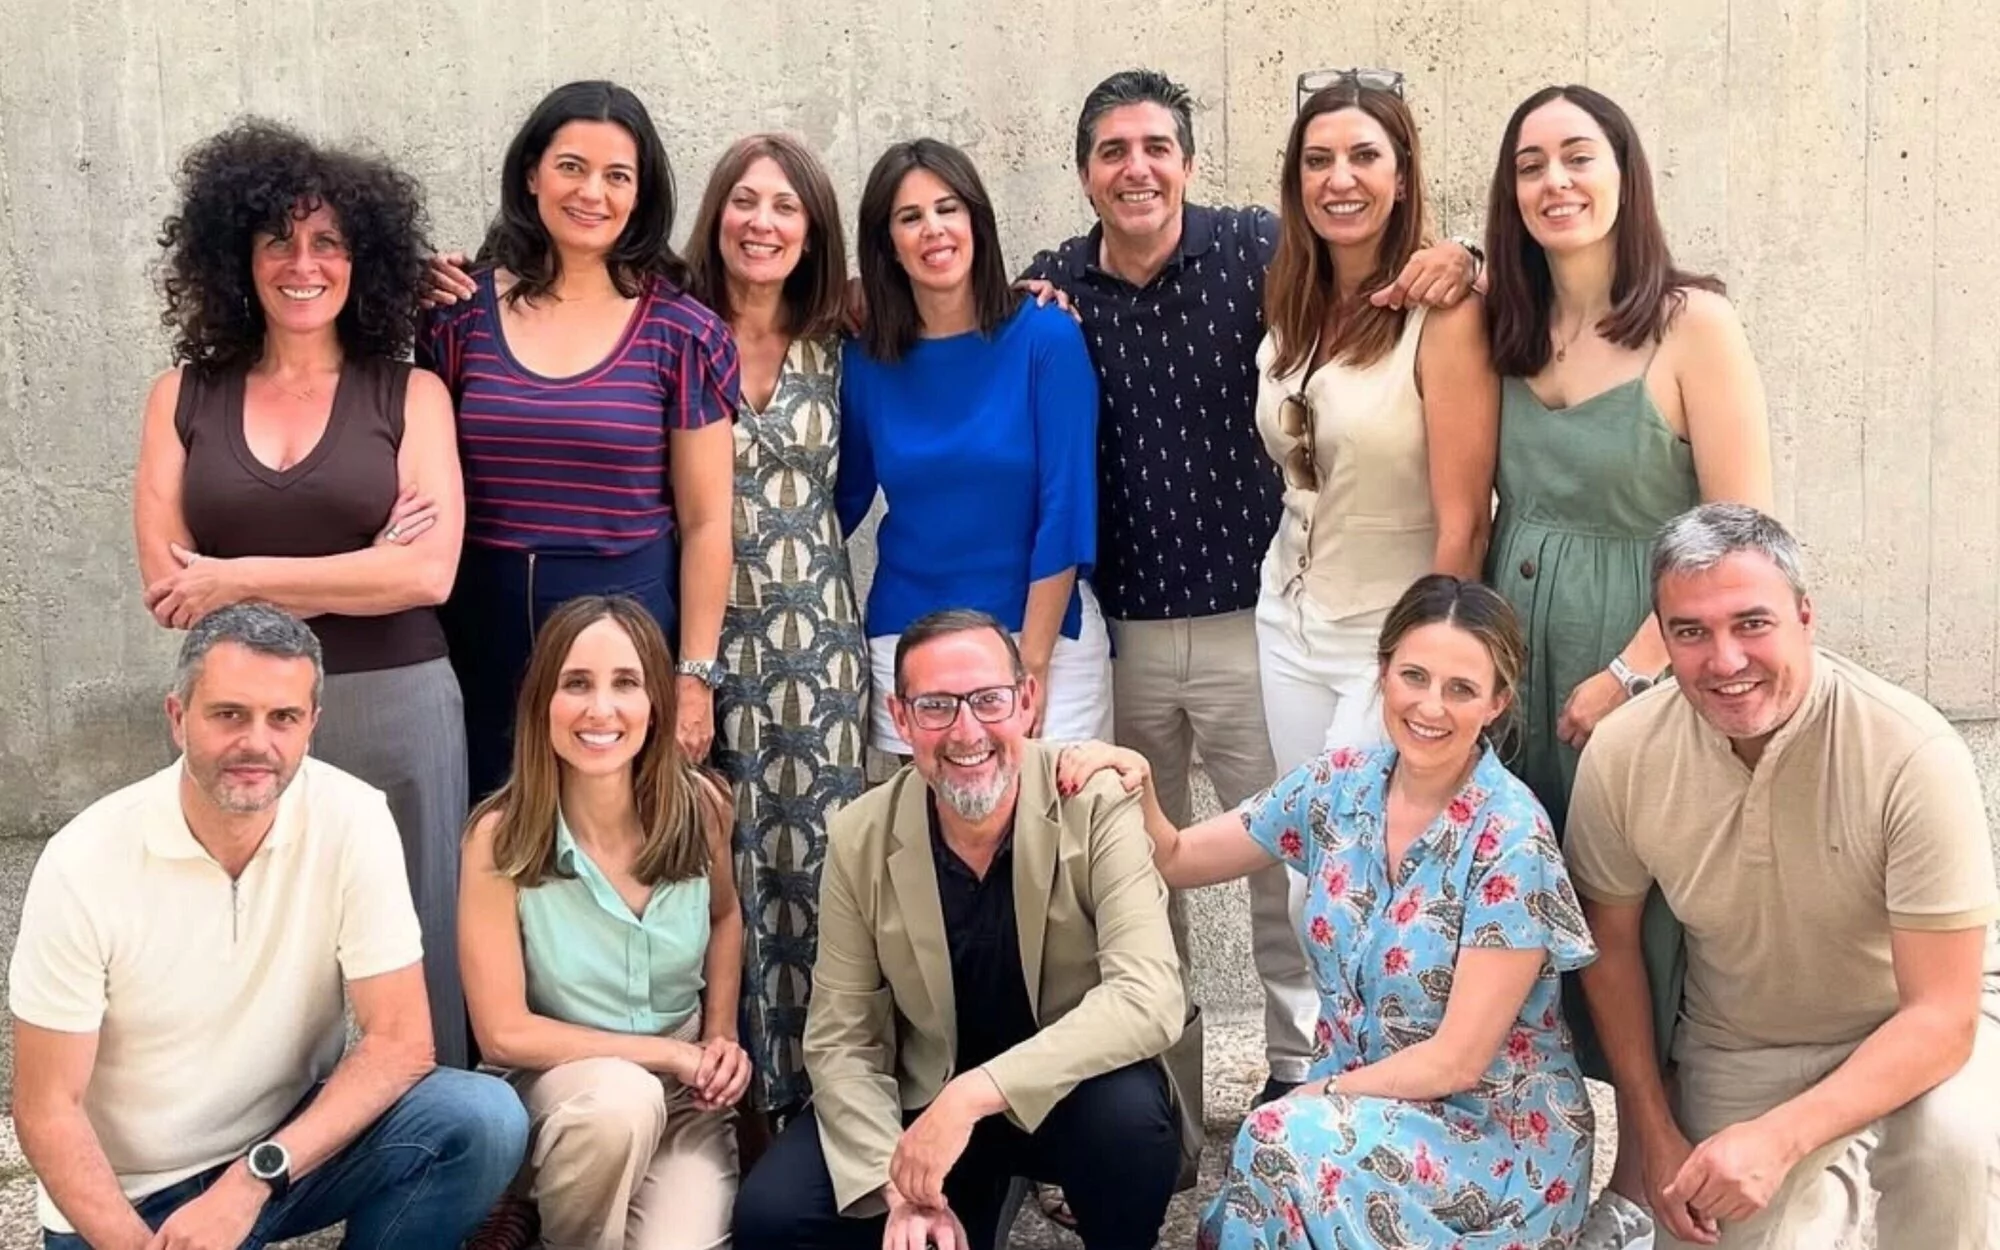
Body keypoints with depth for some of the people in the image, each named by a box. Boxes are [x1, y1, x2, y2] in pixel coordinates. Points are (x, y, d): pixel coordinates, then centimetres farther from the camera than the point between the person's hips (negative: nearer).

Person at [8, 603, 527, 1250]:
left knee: (485, 1120, -22)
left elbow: (400, 1042, -13)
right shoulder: (83, 864, -16)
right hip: (131, 1197, -1)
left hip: (295, 1144, 1)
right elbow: (47, 1109, -10)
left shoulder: (353, 820, -15)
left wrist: (253, 1181, -22)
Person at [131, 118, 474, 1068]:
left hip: (396, 711, -1)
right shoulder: (183, 396, 7)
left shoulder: (410, 395, 3)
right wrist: (355, 575, -10)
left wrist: (241, 579, -9)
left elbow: (429, 573, -10)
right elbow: (168, 584, -2)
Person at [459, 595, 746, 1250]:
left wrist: (722, 1038, 0)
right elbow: (505, 1033, -17)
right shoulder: (501, 838, -19)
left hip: (685, 1096, 2)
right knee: (622, 1099, -35)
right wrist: (670, 1052, -17)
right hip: (557, 1083, -2)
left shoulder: (700, 805, -10)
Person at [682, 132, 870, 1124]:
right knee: (721, 869, 2)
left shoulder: (837, 347, 8)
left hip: (817, 639, 2)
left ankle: (821, 1094, 15)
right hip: (707, 633, -2)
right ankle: (734, 1095, 15)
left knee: (818, 863, 3)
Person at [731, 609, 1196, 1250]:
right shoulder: (861, 839, -11)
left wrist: (973, 1096, -38)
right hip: (925, 1099, 3)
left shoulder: (1098, 805, -20)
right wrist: (899, 1187, -23)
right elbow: (841, 1038, -7)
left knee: (1130, 1110, -35)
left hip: (1073, 1090, -2)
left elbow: (1149, 998, -30)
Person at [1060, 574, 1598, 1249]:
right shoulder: (1341, 783, -3)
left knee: (1284, 1142, -30)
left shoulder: (1509, 838, -18)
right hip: (1357, 1102, 5)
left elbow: (1457, 1063, -18)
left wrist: (1303, 1101, -13)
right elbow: (1178, 859, 6)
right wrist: (1136, 790, -14)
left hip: (1496, 1134, -5)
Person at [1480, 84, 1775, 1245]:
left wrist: (1629, 674, -15)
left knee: (1635, 924, 5)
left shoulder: (1693, 322, -10)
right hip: (1519, 658, 5)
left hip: (1644, 667, -5)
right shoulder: (1507, 329, 6)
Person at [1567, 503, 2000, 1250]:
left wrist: (1780, 1139, -33)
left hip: (1913, 1036, -2)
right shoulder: (1620, 755, -17)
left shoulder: (1914, 754, -26)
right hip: (1738, 1053, 3)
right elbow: (1611, 943, 0)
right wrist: (1657, 1140, 0)